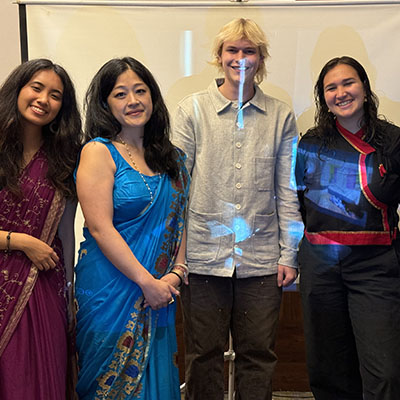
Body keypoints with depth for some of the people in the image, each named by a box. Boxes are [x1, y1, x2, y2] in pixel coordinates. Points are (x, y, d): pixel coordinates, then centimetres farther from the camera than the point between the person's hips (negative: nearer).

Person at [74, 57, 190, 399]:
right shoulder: (99, 152, -9)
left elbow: (180, 220, 8)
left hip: (162, 291, 5)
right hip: (112, 290, -5)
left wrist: (176, 273, -6)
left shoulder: (170, 157, 8)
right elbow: (100, 228, -16)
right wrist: (147, 282, -15)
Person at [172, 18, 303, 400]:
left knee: (258, 355, 12)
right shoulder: (192, 109, 3)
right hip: (203, 256, -1)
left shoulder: (281, 116, 6)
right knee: (204, 354, 11)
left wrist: (289, 254, 3)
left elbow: (287, 190, 6)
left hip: (261, 258, 1)